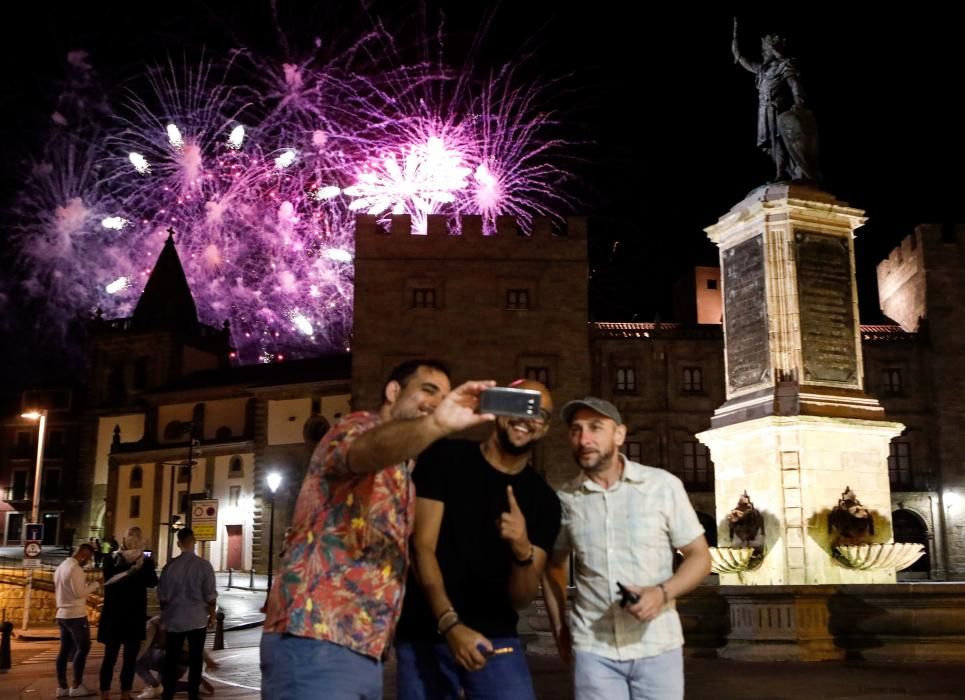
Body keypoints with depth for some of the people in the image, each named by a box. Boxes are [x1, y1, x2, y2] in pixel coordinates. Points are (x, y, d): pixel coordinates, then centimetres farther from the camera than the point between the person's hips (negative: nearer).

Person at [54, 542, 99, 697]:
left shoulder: (61, 566, 15)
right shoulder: (75, 568, -15)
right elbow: (79, 592, -20)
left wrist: (86, 584, 17)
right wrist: (94, 584, -8)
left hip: (62, 614, 9)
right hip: (76, 615, -9)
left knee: (65, 650, 8)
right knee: (82, 648, -3)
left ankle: (62, 687, 8)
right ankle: (77, 687, -4)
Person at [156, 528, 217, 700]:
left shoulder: (170, 566, -3)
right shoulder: (204, 565, -9)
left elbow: (162, 596, 6)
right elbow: (210, 595, -6)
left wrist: (165, 615, 22)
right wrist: (212, 616, 9)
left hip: (174, 619, 2)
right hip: (197, 619, -2)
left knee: (171, 658, 10)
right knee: (195, 659, 7)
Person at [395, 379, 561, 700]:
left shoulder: (544, 500, 3)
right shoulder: (444, 458, -2)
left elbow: (521, 599, -1)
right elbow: (422, 547, -8)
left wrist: (522, 549, -21)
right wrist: (450, 624, -19)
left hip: (495, 640, 1)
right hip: (422, 637, -1)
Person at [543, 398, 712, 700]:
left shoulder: (663, 485, -6)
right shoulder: (563, 500, -1)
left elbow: (699, 556, 0)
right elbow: (554, 566, 15)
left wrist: (662, 592, -16)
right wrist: (559, 628, 9)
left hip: (658, 646, -1)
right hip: (593, 649, 1)